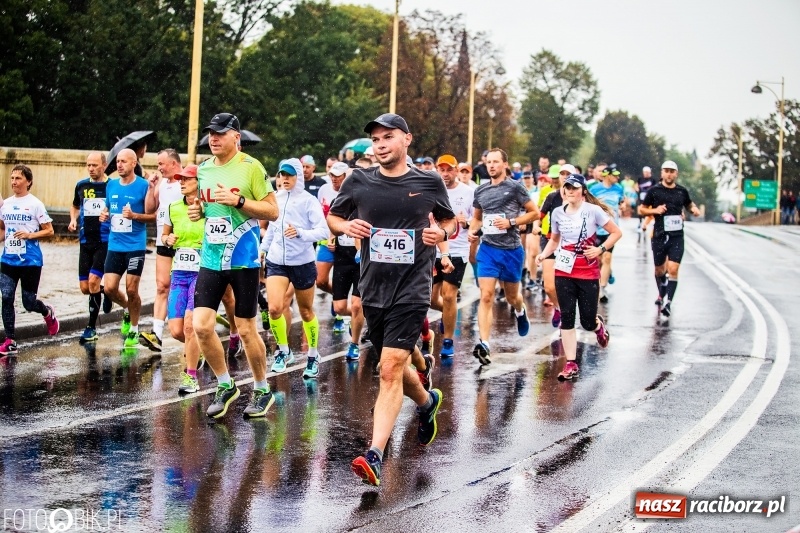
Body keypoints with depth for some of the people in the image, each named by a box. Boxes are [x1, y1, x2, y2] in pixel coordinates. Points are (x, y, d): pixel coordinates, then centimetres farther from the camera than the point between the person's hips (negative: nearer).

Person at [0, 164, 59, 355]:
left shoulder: (35, 204, -5)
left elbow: (49, 231, -4)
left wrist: (29, 235, -18)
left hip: (30, 260, -4)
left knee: (29, 303, 2)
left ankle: (48, 312, 37)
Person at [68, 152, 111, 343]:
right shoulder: (81, 186, 9)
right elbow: (75, 206, 28)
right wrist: (73, 219, 8)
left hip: (105, 242, -5)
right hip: (86, 241, 5)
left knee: (93, 280, -17)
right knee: (85, 288, 2)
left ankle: (92, 328, -4)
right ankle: (105, 291, 37)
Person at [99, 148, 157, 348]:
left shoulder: (143, 185, -6)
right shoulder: (111, 185, 10)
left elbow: (153, 216, -3)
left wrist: (134, 215, -19)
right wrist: (105, 214, 3)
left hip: (135, 246, -4)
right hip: (115, 245, 4)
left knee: (131, 290, -1)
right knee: (110, 288, -3)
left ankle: (134, 330, 16)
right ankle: (127, 310, 28)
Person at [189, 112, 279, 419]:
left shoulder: (250, 167, -8)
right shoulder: (203, 169, 9)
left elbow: (272, 211, -9)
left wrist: (238, 200, -20)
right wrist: (197, 210, 3)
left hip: (243, 260, -5)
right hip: (210, 260, 5)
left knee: (246, 329, 3)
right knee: (201, 326, -4)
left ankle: (262, 390, 21)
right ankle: (225, 387, 16)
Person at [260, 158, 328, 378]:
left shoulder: (309, 201, -9)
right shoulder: (276, 199, 3)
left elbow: (323, 231, -17)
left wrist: (300, 233, -32)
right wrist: (263, 249, 22)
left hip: (302, 263, -3)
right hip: (276, 261, 3)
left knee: (306, 312, 10)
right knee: (274, 308, -14)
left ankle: (313, 357, 28)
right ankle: (283, 351, 8)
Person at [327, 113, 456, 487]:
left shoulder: (429, 184, -1)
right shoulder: (359, 181, 2)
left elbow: (450, 221, 15)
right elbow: (332, 217, 15)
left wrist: (442, 232, -8)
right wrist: (346, 225, -8)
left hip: (411, 290, -4)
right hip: (373, 287, 4)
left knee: (391, 371, -15)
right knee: (394, 367, 17)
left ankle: (375, 455, -17)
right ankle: (427, 402, 50)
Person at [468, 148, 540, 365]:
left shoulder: (515, 187, -5)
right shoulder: (481, 191, 8)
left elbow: (534, 213, -2)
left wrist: (511, 222, -14)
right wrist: (472, 230, 1)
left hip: (512, 249, -2)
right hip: (488, 249, 2)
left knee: (511, 296, 14)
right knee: (486, 296, -13)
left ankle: (520, 311, 52)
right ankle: (484, 344, -18)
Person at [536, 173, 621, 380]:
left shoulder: (593, 211, -7)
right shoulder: (558, 213, 5)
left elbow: (616, 233, -1)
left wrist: (600, 249, -13)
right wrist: (544, 254, 0)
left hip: (588, 274, -3)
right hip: (564, 272, 3)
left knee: (588, 322, 1)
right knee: (567, 318, -3)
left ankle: (599, 326, 40)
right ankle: (571, 364, 2)